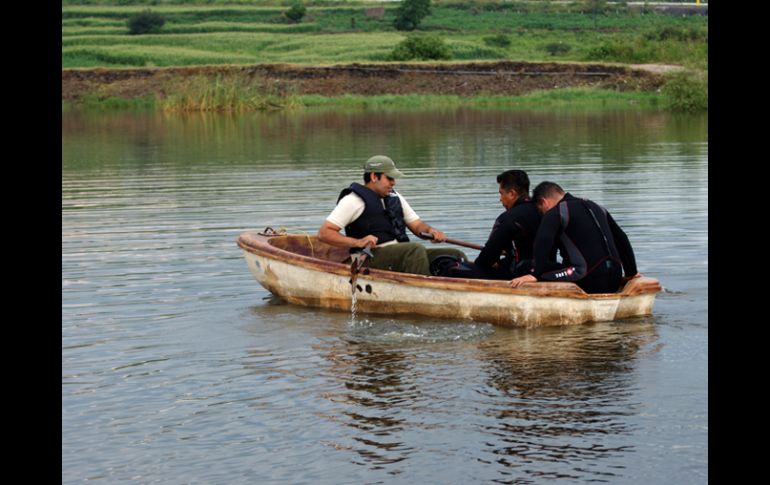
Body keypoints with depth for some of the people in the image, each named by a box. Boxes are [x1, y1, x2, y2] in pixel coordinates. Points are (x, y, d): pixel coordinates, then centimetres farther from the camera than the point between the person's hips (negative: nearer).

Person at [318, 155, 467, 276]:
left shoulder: (394, 198, 22)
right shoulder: (354, 200, -1)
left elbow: (416, 225, 24)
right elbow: (324, 233, -8)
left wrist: (430, 230, -1)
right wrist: (357, 242, -22)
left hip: (405, 255, 8)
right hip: (372, 257, -8)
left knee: (456, 255, -9)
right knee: (416, 249, -35)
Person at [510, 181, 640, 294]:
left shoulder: (555, 213, 0)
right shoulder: (595, 207, 24)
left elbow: (543, 241, -20)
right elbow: (622, 239, 28)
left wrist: (534, 274, -22)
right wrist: (631, 272, 34)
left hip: (588, 280, -8)